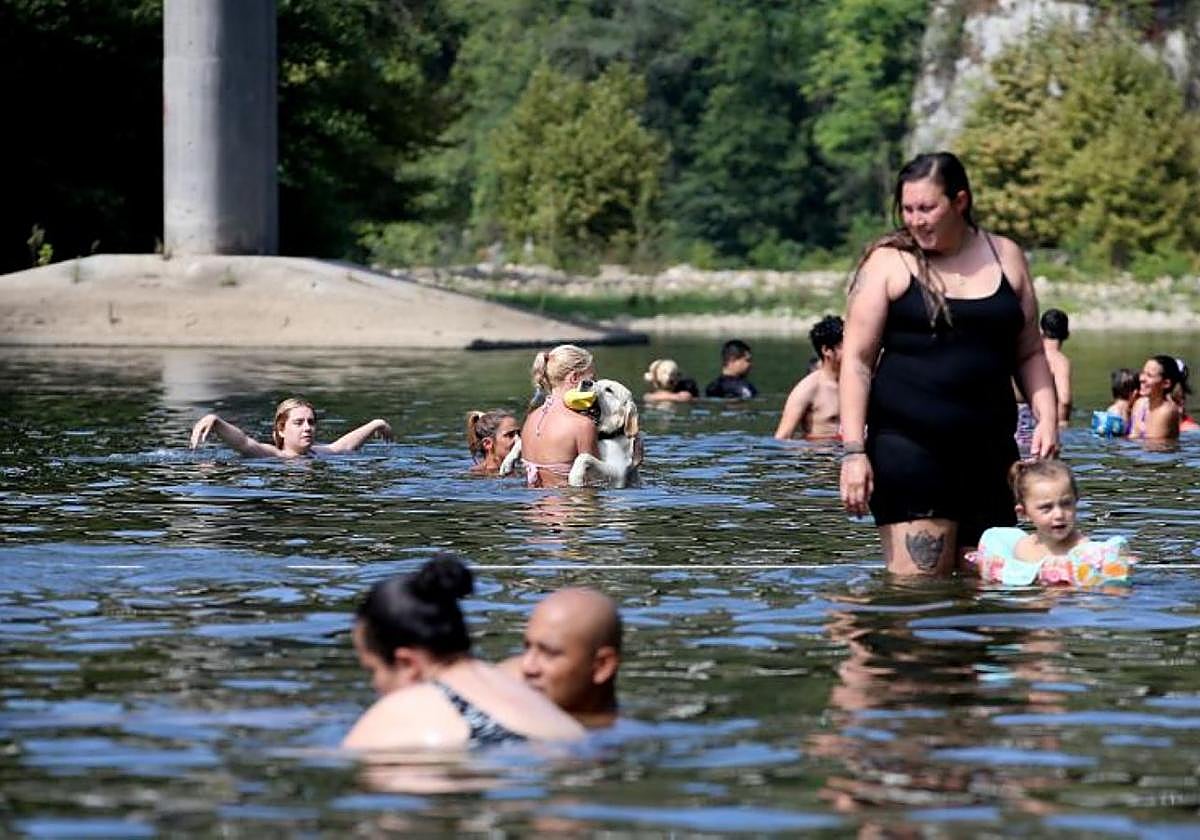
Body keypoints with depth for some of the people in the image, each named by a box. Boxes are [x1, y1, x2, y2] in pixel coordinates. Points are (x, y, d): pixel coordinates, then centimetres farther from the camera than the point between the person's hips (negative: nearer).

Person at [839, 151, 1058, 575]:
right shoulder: (888, 262, 2)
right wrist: (853, 450, -11)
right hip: (908, 445, -4)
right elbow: (857, 358, -2)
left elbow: (1029, 353, 20)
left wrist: (1047, 417, 4)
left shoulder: (1005, 257, 12)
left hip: (988, 451, 4)